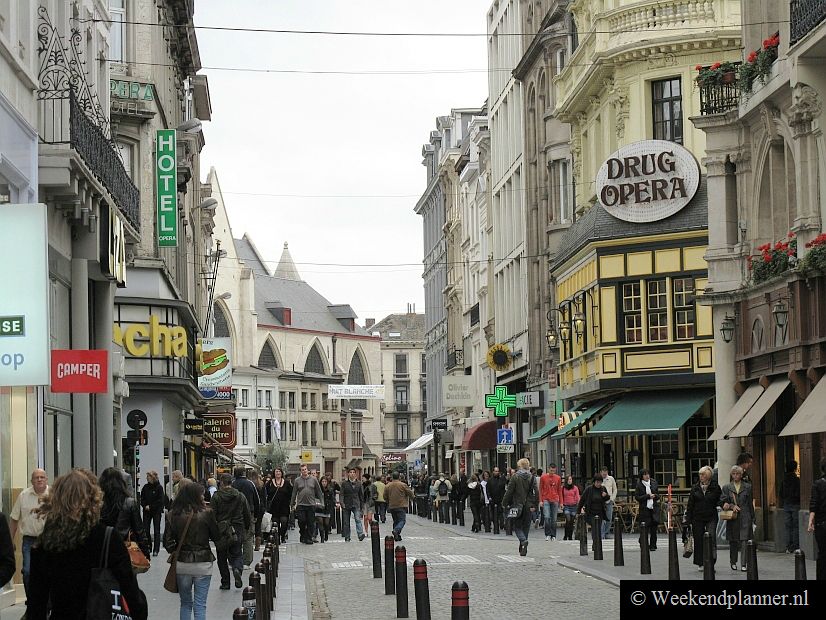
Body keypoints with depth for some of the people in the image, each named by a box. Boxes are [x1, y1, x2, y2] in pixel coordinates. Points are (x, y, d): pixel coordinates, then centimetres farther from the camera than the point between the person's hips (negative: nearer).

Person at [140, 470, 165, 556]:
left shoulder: (159, 488, -7)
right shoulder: (145, 487, 5)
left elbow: (160, 501, -11)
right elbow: (142, 498, 8)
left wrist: (150, 506, -14)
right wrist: (145, 506, -10)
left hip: (156, 511, -4)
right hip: (147, 511, 4)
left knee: (156, 530, 0)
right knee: (146, 529, 0)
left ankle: (156, 549, 4)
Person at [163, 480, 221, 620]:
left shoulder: (173, 515, -3)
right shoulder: (206, 514, -10)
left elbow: (167, 541, -4)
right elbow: (217, 538, 0)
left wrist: (175, 552, 13)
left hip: (182, 563, 2)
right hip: (202, 563, -2)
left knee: (185, 603, 16)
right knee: (200, 605, 3)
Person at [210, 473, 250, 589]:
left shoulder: (216, 497, -7)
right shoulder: (240, 496, 2)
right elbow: (247, 515, 8)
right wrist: (246, 528, 21)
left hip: (221, 532, -2)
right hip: (237, 531, 2)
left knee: (222, 558, 9)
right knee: (237, 554, 12)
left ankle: (225, 582, 10)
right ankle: (237, 569, -19)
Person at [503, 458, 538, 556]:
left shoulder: (515, 477, -7)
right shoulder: (532, 477, 2)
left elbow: (509, 491, -7)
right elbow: (536, 492, 0)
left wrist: (505, 503, 2)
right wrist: (535, 506, 5)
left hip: (517, 505, -3)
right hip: (528, 506, 3)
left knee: (517, 526, 6)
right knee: (526, 526, 12)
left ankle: (523, 541, -21)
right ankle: (523, 548, 13)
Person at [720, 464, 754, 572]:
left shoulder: (747, 487, 9)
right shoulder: (726, 487, 9)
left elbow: (750, 503, 10)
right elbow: (722, 502, 3)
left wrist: (752, 518, 8)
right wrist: (732, 506, -14)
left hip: (745, 518, -1)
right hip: (732, 518, 1)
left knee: (744, 540, -10)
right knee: (733, 541, 6)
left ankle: (744, 564, -9)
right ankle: (733, 562, 21)